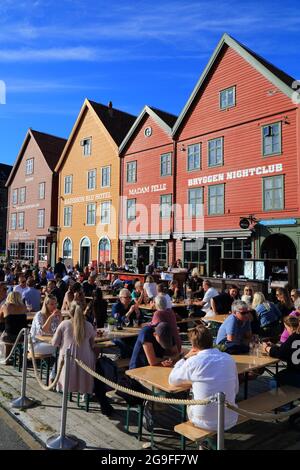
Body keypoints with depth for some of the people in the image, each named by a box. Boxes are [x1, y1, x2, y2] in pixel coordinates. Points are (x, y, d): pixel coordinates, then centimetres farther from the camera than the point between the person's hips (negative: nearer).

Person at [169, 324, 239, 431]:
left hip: (206, 423, -3)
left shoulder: (193, 362, -14)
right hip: (230, 421, 3)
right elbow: (236, 390, 9)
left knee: (188, 403, 27)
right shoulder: (228, 358, -3)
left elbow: (172, 380, 2)